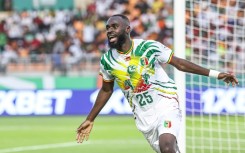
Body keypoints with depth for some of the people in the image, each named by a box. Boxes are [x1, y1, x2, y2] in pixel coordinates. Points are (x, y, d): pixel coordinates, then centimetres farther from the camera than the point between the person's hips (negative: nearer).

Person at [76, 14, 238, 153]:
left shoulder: (150, 47, -12)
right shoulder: (107, 60, -3)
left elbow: (179, 63, -2)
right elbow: (106, 90, 14)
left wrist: (215, 74, -4)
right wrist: (90, 120, 17)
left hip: (166, 106, -4)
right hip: (144, 117, 4)